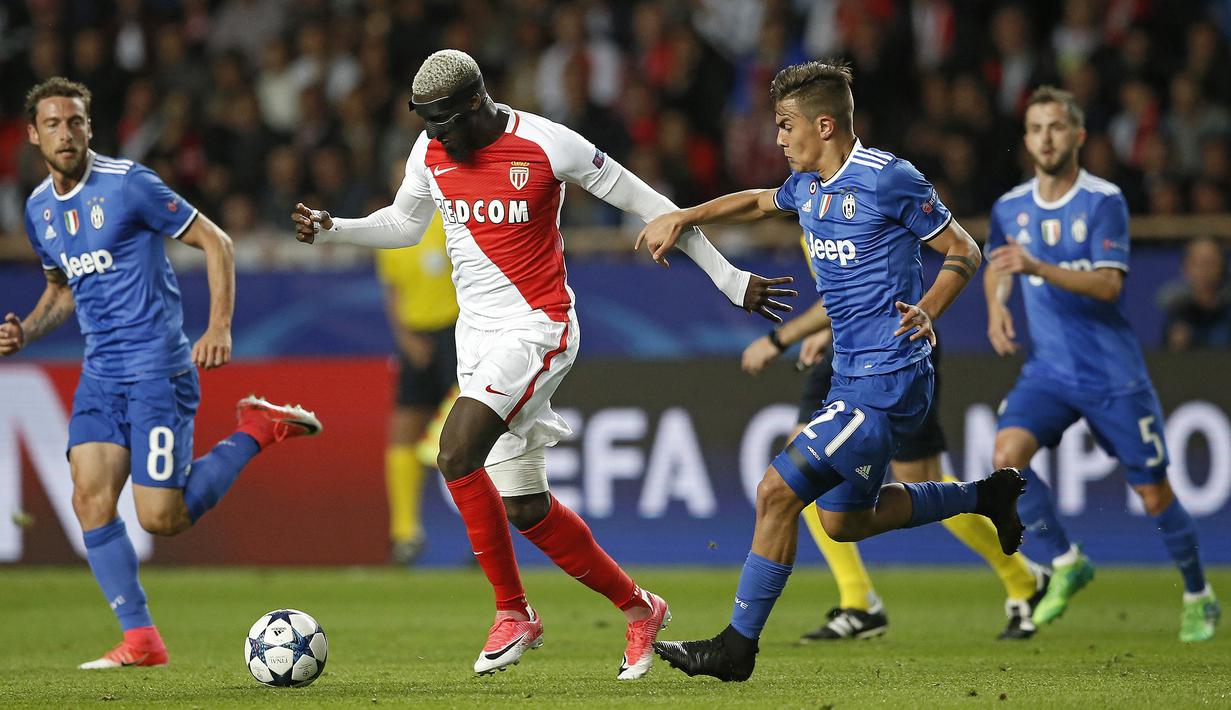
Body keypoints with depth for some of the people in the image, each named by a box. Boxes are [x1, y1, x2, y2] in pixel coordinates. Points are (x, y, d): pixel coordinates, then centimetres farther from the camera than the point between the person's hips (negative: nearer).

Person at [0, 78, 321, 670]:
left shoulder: (127, 183, -11)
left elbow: (214, 242, -7)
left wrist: (219, 327, -17)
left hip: (157, 369, -6)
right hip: (100, 373, 6)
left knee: (161, 519, -11)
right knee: (90, 497, -11)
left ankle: (258, 429, 10)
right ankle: (140, 638, -4)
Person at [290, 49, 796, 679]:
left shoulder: (547, 145, -14)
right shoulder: (431, 153, 3)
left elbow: (645, 204, -5)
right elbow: (404, 224, 23)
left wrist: (732, 281, -1)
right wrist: (330, 230, 5)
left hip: (536, 328, -6)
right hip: (477, 332, 7)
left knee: (456, 454, -25)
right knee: (524, 509, 6)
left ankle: (513, 613, -11)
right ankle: (638, 609, 25)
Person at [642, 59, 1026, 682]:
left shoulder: (887, 178, -15)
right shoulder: (808, 186, 9)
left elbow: (964, 251, -8)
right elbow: (756, 202, 31)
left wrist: (927, 309, -24)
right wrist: (681, 219, 20)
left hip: (884, 385, -10)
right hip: (853, 378, 10)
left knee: (777, 491, -13)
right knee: (844, 521, 19)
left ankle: (737, 647, -5)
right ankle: (986, 495, 32)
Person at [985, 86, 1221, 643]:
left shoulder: (1104, 201, -10)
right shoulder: (1010, 208, 3)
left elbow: (1108, 284, -21)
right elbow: (996, 266, 24)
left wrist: (1036, 267, -32)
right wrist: (996, 306, 3)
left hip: (1114, 374, -3)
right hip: (1048, 369, 3)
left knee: (1155, 496, 3)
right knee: (1007, 455, -23)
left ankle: (1198, 598, 26)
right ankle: (1066, 564, -4)